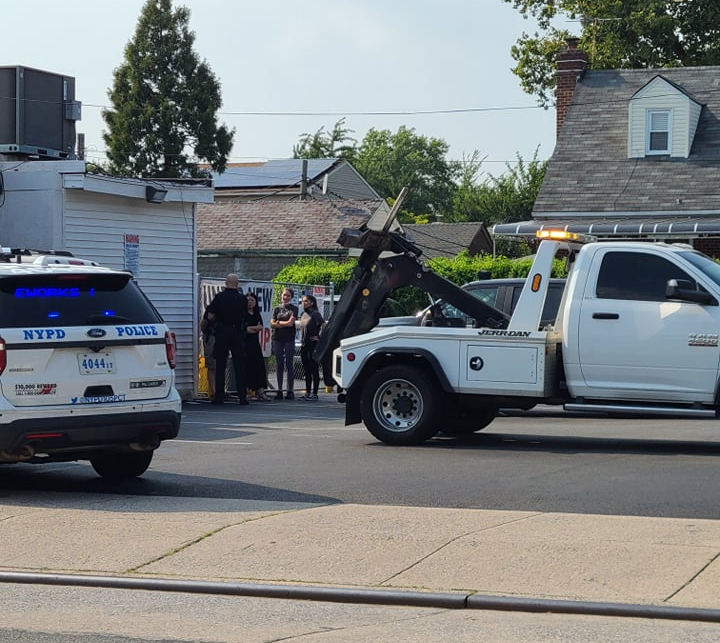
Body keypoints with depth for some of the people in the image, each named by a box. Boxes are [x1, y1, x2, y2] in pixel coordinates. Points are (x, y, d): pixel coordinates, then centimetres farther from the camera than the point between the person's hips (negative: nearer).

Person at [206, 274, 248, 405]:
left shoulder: (219, 297, -5)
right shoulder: (242, 298, -1)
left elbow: (210, 317, -5)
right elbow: (245, 317, 4)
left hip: (222, 332, -1)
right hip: (238, 333, 1)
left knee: (220, 366, 4)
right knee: (239, 366, 6)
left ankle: (219, 397, 2)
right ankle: (242, 396, 4)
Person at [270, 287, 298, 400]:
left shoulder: (293, 308, 3)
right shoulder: (277, 309, 13)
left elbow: (291, 323, -8)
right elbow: (272, 324, 4)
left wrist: (278, 322, 0)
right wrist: (285, 324, -7)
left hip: (289, 339, -3)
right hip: (277, 339, 3)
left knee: (289, 365, -2)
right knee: (279, 365, 5)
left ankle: (290, 391, 0)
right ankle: (279, 390, 8)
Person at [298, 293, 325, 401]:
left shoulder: (315, 314, -11)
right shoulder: (303, 314, 14)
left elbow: (324, 326, -20)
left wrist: (319, 338, -14)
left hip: (313, 345, -8)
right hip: (304, 345, 8)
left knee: (314, 370, -4)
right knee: (307, 370, 12)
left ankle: (314, 394, -2)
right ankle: (307, 392, 17)